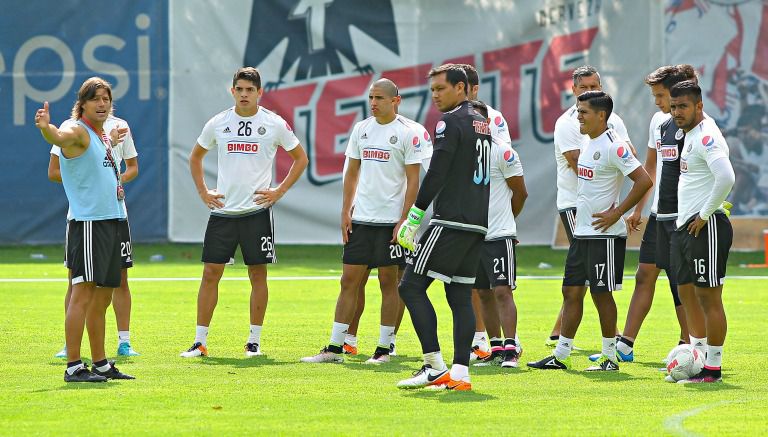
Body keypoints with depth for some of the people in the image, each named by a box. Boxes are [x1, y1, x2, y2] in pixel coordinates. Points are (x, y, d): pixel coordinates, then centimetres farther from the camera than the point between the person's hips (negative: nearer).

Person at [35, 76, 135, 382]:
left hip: (112, 220, 9)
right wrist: (46, 127, -53)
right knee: (83, 292, -13)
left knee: (102, 297, 14)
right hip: (88, 222, -9)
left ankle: (101, 364, 21)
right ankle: (73, 366, -15)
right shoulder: (78, 132, -9)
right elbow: (60, 138, -34)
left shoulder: (105, 135, 18)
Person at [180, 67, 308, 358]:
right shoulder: (218, 123, 5)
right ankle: (200, 342, 4)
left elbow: (300, 158, 9)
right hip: (222, 210, 2)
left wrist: (279, 191, 0)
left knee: (257, 274, 1)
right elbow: (196, 157, 19)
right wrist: (203, 192, 8)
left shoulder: (274, 124, -1)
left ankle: (254, 341, 9)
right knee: (210, 272, -1)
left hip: (257, 210, -2)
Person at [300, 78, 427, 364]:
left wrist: (404, 221, -13)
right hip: (360, 220, 5)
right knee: (349, 280, 3)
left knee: (389, 282, 1)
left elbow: (413, 181, -7)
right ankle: (335, 348, 6)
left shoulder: (408, 133, -6)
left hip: (390, 221, -5)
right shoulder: (361, 129, 10)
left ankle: (384, 348, 7)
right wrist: (345, 212, 8)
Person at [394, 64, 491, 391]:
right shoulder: (481, 123, 19)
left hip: (451, 222, -9)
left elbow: (435, 176, -14)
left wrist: (413, 219, -9)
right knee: (460, 295, 8)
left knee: (411, 286, -6)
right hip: (478, 223, 9)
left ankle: (434, 366, -11)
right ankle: (460, 373, 2)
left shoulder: (450, 122, -8)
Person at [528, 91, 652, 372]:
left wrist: (616, 213, -19)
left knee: (602, 293, -3)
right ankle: (560, 356, 15)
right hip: (582, 233, 9)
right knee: (571, 291, 10)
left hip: (605, 234, -9)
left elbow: (644, 181, -22)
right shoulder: (590, 143, 13)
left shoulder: (613, 146, -16)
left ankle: (610, 357, 7)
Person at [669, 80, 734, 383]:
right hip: (685, 227, 10)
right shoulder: (690, 134, 16)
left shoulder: (706, 137, -15)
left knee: (709, 297, -6)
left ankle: (712, 369, -4)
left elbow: (726, 178, -29)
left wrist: (704, 215, -20)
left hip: (705, 228, -10)